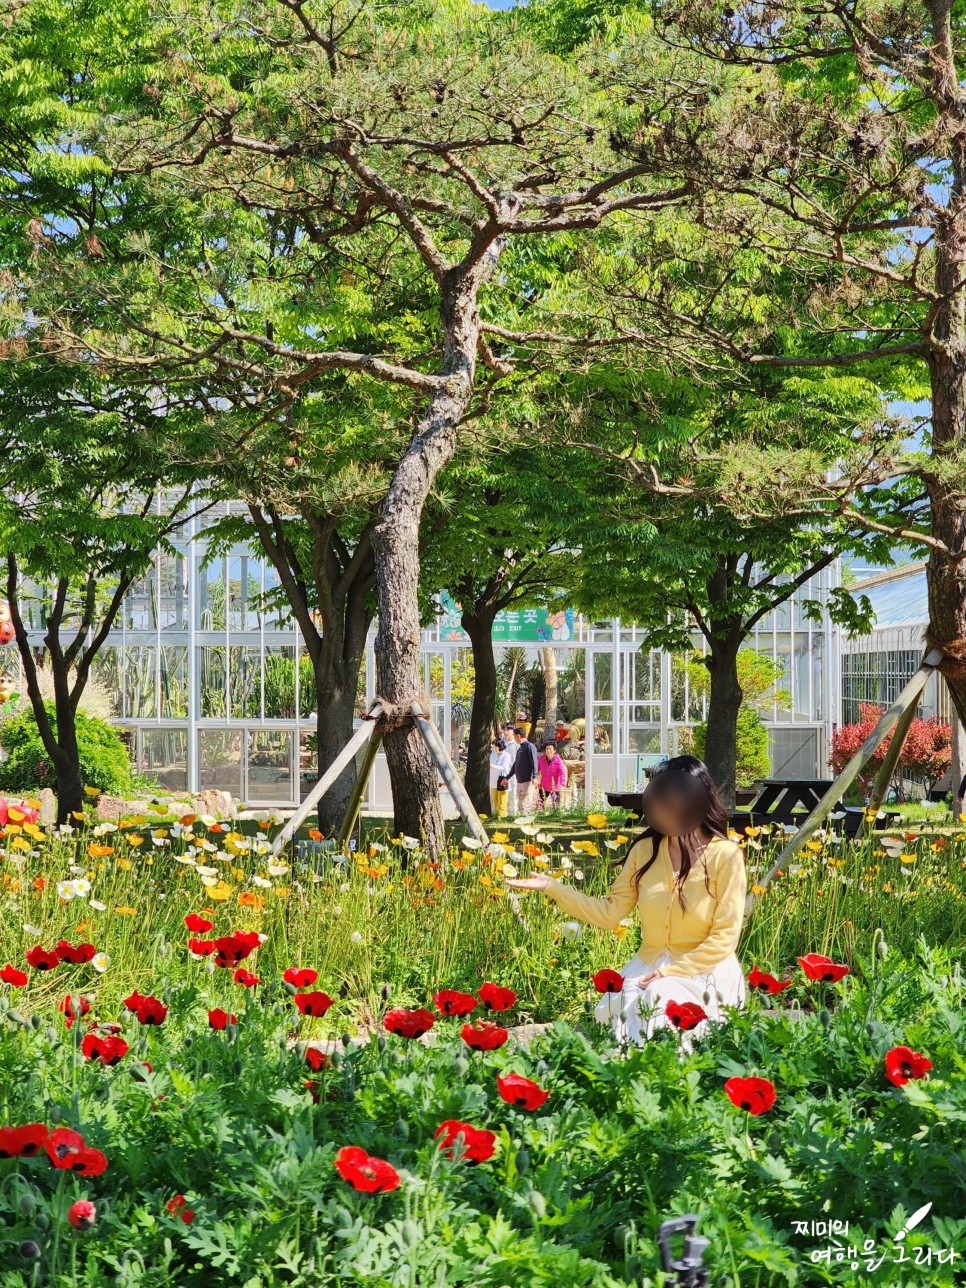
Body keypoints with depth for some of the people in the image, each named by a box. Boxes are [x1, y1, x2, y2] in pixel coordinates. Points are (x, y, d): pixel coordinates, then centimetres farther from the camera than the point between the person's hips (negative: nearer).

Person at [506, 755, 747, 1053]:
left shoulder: (725, 856, -9)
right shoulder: (646, 850, 3)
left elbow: (724, 938, -11)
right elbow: (609, 914, 3)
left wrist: (670, 973, -18)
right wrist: (551, 887, -4)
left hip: (703, 970, -3)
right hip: (649, 965, 3)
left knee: (662, 997, -33)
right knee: (620, 1008, -27)